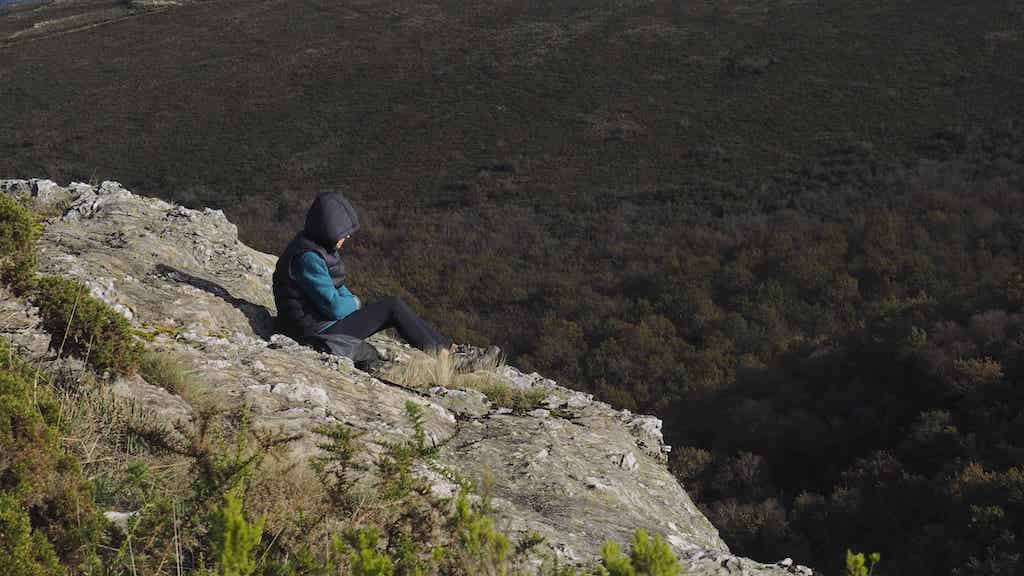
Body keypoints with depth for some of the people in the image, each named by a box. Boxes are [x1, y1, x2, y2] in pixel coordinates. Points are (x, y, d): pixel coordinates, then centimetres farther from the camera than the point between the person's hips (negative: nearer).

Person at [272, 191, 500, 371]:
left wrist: (350, 301, 0)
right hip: (317, 331, -10)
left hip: (324, 320, 10)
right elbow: (334, 307, -23)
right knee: (394, 306, -10)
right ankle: (447, 358, -5)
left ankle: (454, 350, 2)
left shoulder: (317, 247, 7)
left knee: (394, 306, 3)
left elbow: (336, 287, 19)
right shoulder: (308, 257, -25)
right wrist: (354, 303, -3)